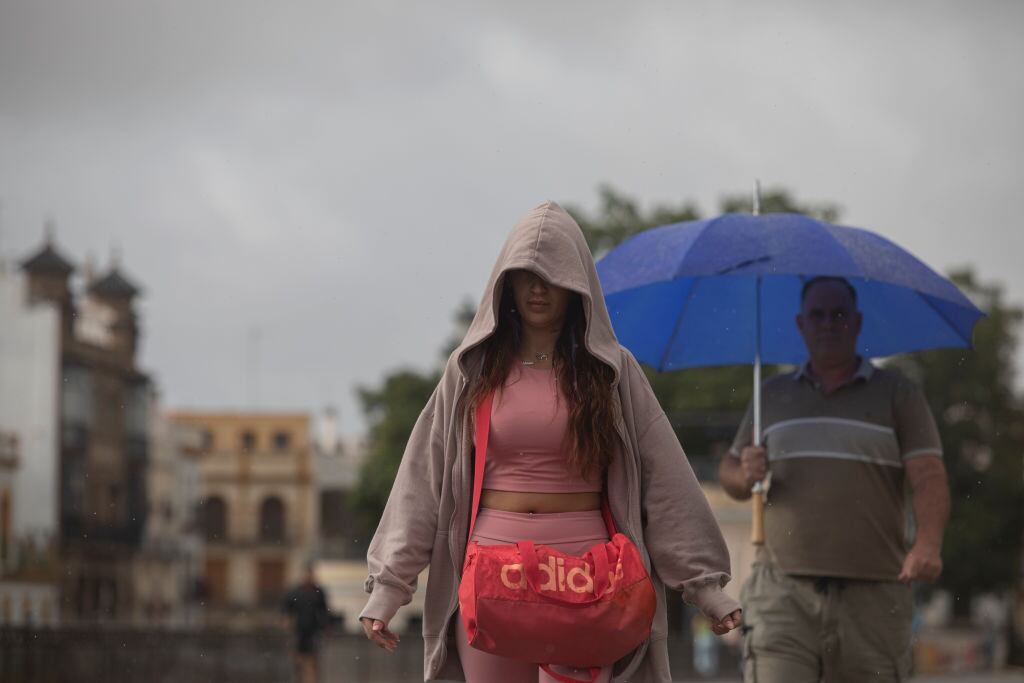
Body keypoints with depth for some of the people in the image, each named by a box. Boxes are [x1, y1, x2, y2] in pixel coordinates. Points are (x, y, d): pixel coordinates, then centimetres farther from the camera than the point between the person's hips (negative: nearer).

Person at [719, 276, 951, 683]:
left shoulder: (898, 394, 8)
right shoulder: (772, 396, 18)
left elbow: (929, 478, -3)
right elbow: (729, 474, 21)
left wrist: (927, 543, -22)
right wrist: (745, 475, -5)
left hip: (873, 597, -1)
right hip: (783, 590, 1)